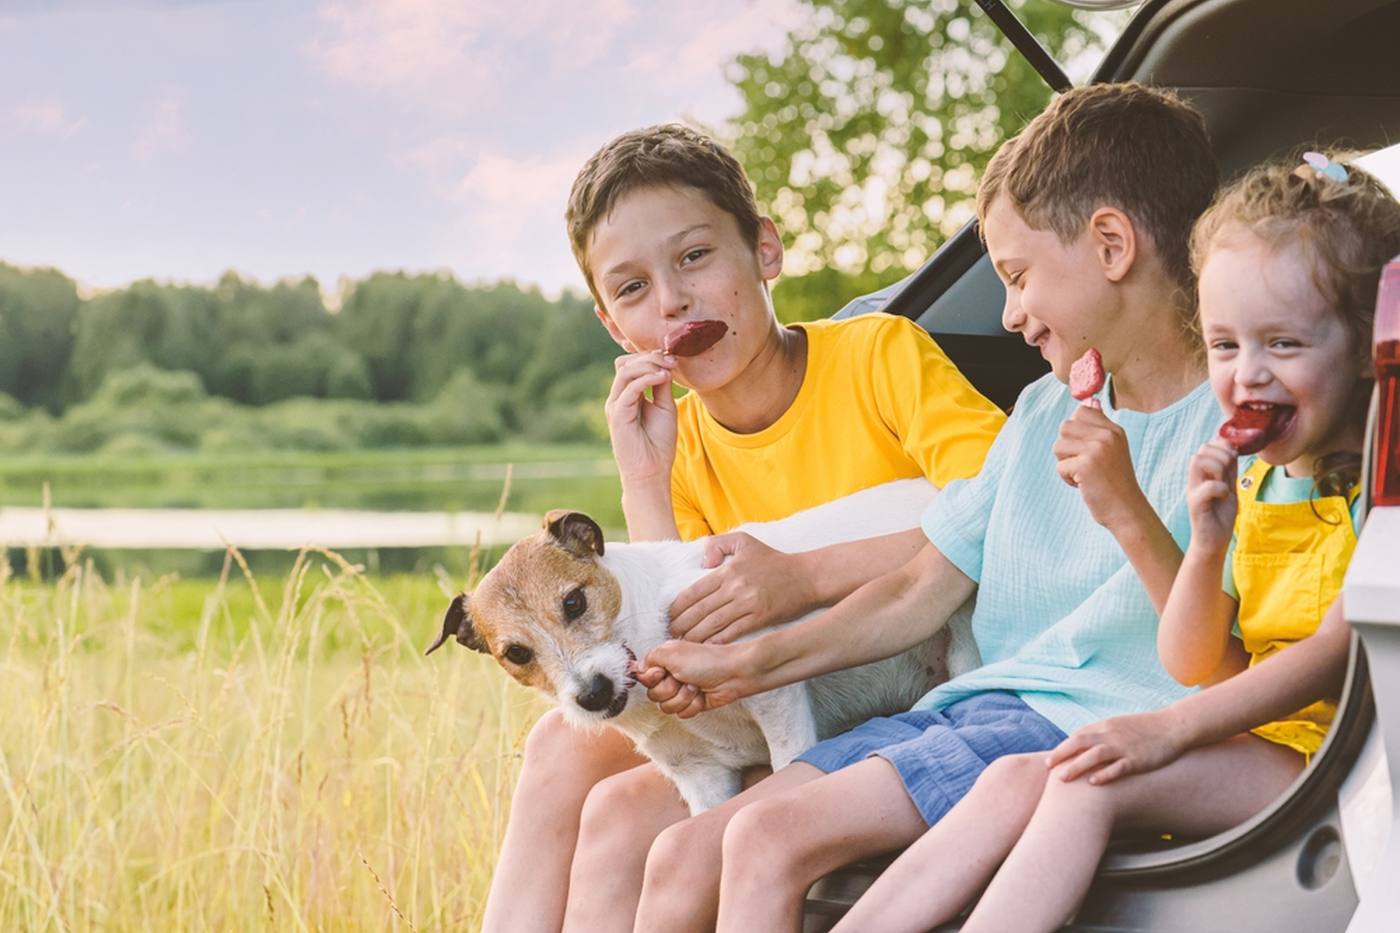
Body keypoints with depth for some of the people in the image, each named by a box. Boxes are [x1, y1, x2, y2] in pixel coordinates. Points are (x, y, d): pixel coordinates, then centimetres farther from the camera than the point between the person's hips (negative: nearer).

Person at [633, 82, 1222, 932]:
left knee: (771, 837, -24)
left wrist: (1129, 515, -25)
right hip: (971, 704, 8)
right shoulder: (1044, 412, 21)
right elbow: (924, 592, 21)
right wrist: (751, 664, 14)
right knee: (685, 855, -6)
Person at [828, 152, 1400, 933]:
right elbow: (1195, 667, 12)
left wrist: (1170, 729, -23)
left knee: (1088, 782, -26)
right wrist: (1210, 545, -7)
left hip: (1326, 759, -7)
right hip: (1246, 743, 7)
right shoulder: (1250, 481, 14)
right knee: (1015, 781, -12)